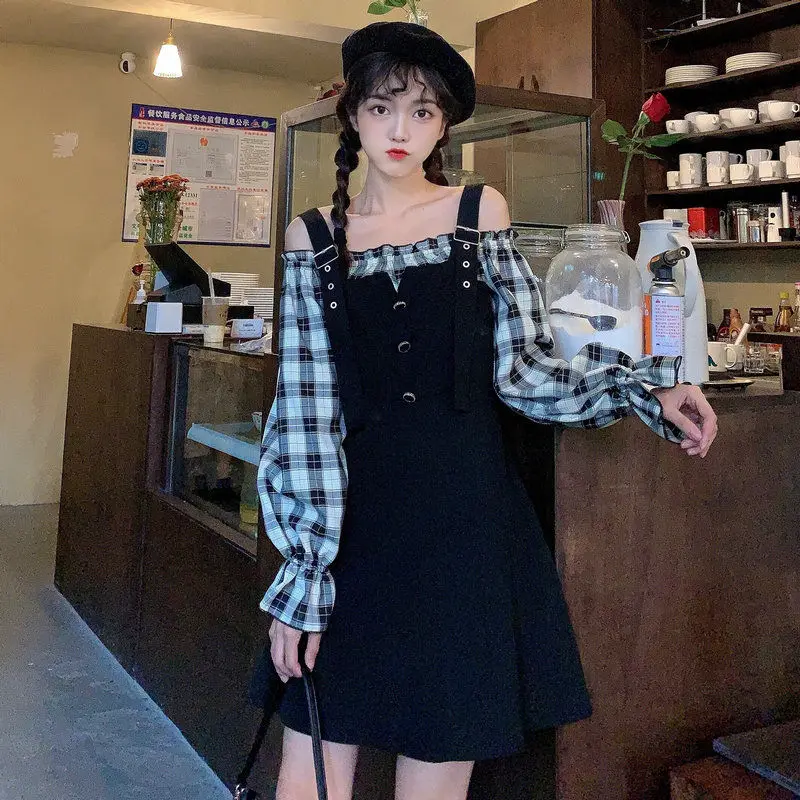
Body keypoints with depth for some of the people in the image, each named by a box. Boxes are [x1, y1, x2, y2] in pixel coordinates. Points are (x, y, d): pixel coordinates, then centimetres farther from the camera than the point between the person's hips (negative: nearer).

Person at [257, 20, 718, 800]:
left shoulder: (481, 210, 5)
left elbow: (519, 368, 5)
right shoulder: (313, 236, 4)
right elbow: (306, 411, -3)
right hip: (354, 519, 1)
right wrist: (302, 571, -8)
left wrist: (646, 388, -8)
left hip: (463, 516, 0)